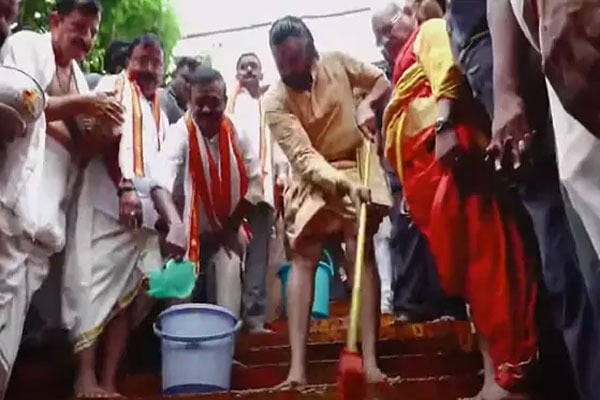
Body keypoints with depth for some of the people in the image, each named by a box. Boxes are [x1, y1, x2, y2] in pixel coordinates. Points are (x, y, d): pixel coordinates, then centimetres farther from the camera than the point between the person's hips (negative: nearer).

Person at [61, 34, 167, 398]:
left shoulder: (161, 111, 25)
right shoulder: (113, 87, 4)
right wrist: (124, 188, -20)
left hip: (145, 211, 7)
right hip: (108, 203, -6)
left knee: (131, 292, 2)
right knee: (96, 286, -10)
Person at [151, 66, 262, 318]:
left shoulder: (237, 133, -6)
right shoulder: (180, 133, -19)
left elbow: (254, 182, 1)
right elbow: (160, 182, -36)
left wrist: (230, 227, -4)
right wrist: (175, 224, -53)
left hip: (229, 233, 3)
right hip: (192, 233, -3)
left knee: (228, 301, 3)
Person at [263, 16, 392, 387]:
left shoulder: (337, 63, -6)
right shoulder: (275, 101, -12)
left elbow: (383, 81, 10)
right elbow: (302, 157, -22)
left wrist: (368, 104, -11)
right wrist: (342, 183, -37)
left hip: (357, 166, 0)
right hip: (313, 179, 1)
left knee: (361, 251, -14)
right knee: (303, 259, -9)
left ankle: (370, 360, -18)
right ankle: (298, 366, -12)